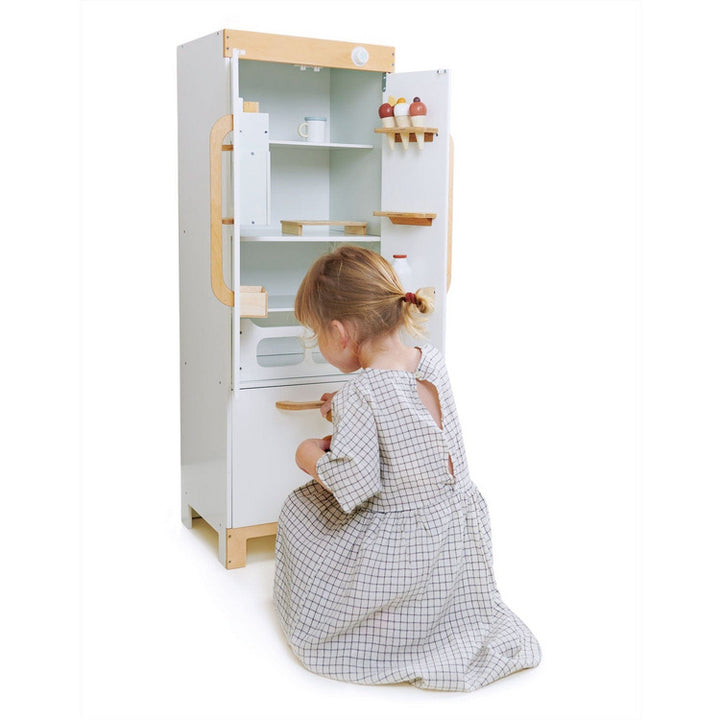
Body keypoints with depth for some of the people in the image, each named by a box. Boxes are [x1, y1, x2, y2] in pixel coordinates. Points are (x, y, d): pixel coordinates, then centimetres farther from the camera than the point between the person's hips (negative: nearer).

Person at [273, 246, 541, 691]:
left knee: (300, 509, 13)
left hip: (400, 550, -6)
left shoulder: (361, 394, -24)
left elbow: (352, 484, -26)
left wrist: (311, 457, -6)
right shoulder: (433, 360, -2)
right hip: (462, 531, 7)